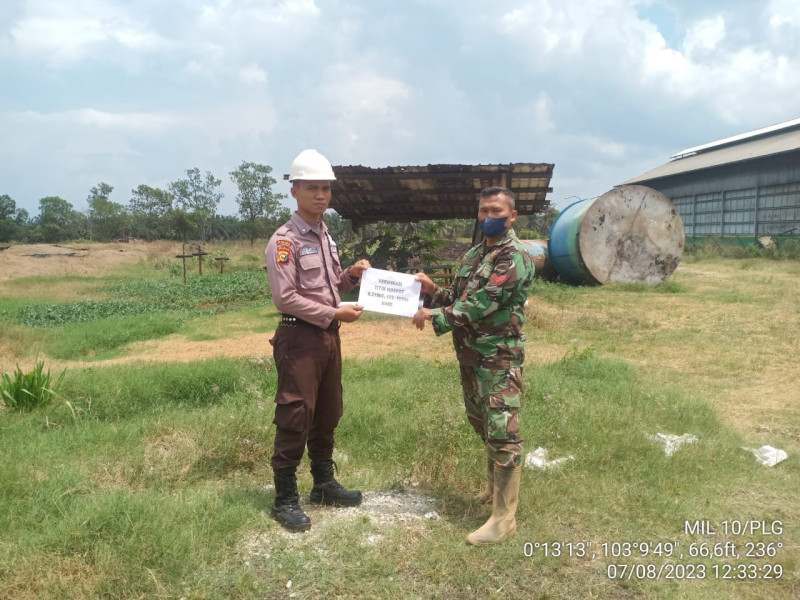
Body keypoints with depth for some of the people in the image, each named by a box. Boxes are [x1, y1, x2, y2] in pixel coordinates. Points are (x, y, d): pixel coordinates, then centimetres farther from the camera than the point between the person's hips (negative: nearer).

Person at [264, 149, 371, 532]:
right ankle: (285, 500, 11)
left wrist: (352, 275, 3)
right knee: (295, 418, -2)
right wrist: (334, 314, -19)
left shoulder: (326, 236, 14)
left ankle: (324, 484, 32)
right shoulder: (284, 240, -13)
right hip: (299, 338, -8)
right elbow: (285, 298, -19)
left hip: (328, 336, 8)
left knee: (327, 415, 17)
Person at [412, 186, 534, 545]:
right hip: (470, 354, 9)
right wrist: (432, 291, -2)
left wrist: (435, 316, -19)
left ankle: (504, 517, 1)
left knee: (502, 433, -6)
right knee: (481, 425, 20)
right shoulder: (473, 256, 15)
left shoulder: (514, 258, -14)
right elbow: (458, 299, 17)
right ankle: (496, 487, 40)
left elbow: (481, 304, -22)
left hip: (499, 358, -9)